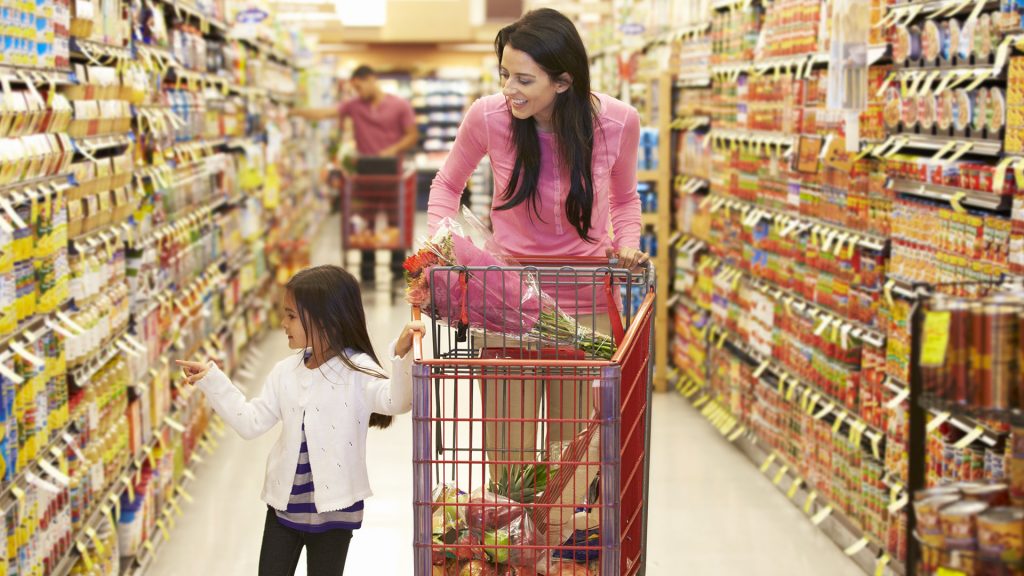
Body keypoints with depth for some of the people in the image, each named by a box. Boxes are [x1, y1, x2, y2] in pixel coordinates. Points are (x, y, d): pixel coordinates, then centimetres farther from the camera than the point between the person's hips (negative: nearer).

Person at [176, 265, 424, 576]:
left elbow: (396, 401, -30)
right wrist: (212, 381, 2)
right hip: (285, 501, 5)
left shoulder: (356, 369, -14)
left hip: (334, 507, -5)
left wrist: (403, 354, -47)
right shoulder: (285, 372, 3)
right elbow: (251, 422, 5)